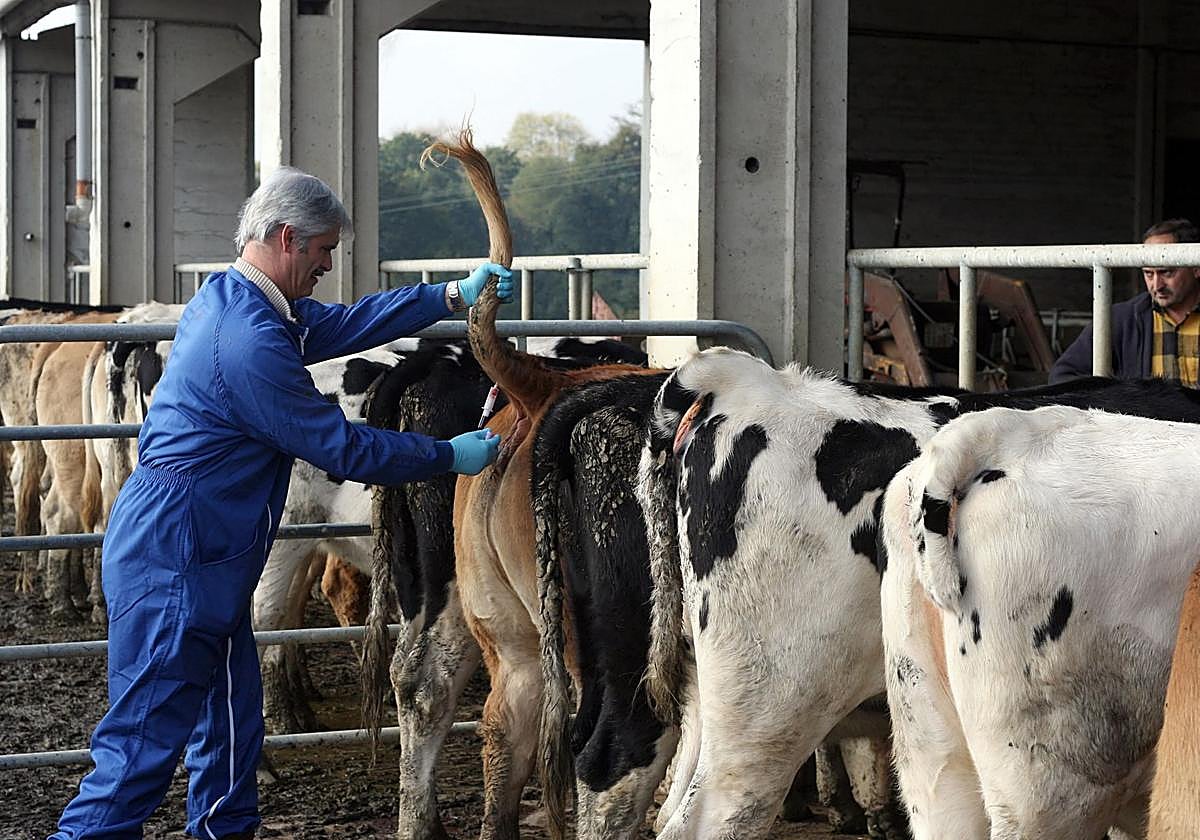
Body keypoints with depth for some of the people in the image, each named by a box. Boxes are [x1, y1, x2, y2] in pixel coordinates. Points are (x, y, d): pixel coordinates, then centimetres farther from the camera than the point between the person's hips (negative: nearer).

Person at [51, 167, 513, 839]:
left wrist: (453, 297, 18)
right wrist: (450, 456, -4)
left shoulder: (231, 300, 11)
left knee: (233, 726, 16)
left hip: (204, 558, 11)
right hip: (173, 562, -11)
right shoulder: (251, 340, -21)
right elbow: (342, 448, -15)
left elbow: (344, 323, 23)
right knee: (147, 741, -7)